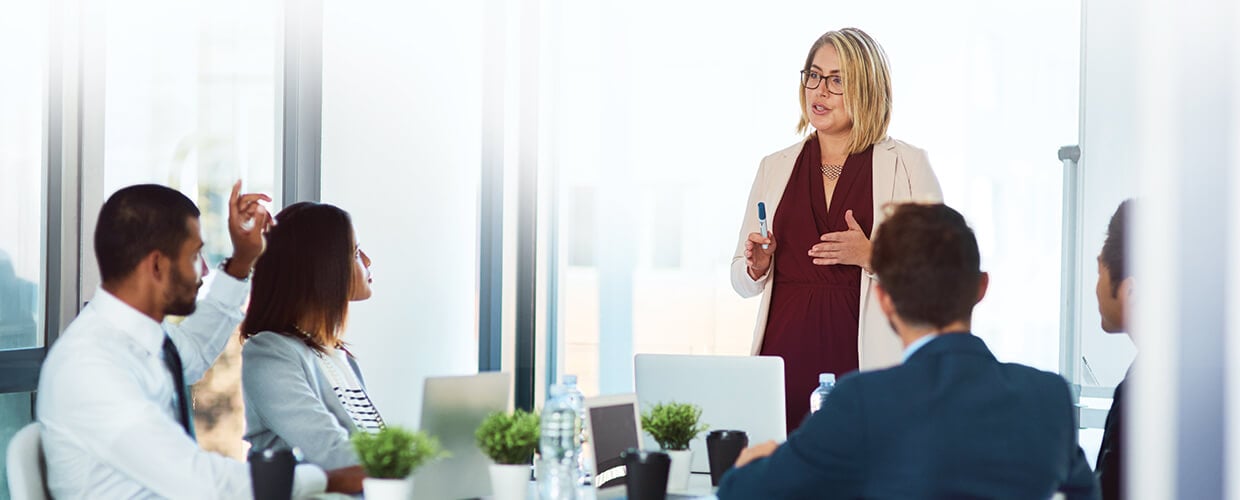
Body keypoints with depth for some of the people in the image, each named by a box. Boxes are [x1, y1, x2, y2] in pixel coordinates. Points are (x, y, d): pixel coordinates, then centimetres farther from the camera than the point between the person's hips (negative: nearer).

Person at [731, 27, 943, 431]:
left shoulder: (908, 165, 2)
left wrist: (871, 257, -16)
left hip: (866, 360, -3)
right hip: (786, 356, 3)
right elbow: (742, 280, 19)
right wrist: (757, 265, -1)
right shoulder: (775, 168, 13)